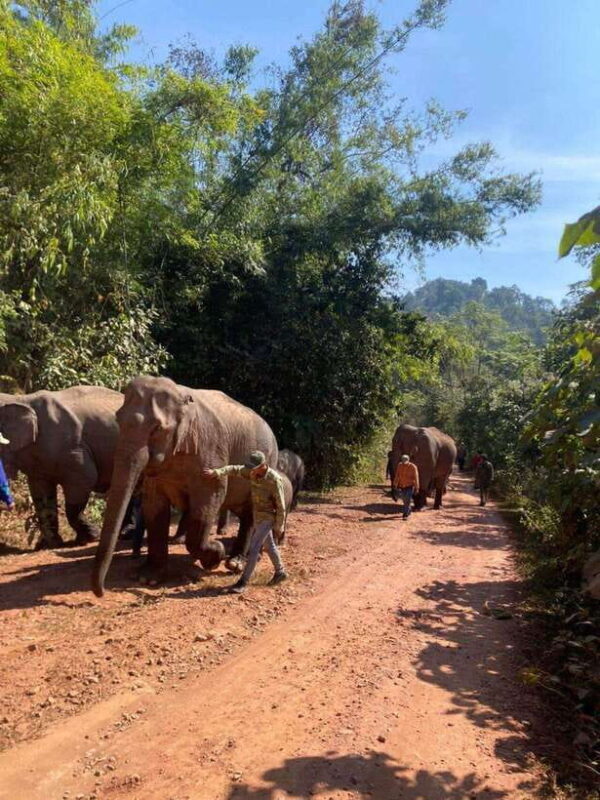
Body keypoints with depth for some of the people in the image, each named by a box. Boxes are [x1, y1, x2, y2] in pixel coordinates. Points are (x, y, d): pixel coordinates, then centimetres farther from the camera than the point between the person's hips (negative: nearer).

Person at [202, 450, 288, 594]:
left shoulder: (274, 480, -28)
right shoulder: (252, 472, -9)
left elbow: (281, 506, -21)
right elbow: (234, 469, -9)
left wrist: (279, 527, -15)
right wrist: (215, 472, -26)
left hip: (268, 518, -8)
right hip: (257, 516, 8)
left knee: (253, 549, -8)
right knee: (268, 545, 20)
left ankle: (243, 582, -1)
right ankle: (280, 572, 37)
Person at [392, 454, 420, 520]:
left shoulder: (413, 467, -17)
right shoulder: (400, 465, -5)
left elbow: (416, 477, -13)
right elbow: (397, 475, 3)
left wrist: (416, 487, -13)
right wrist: (395, 484, 5)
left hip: (410, 486, -5)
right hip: (402, 486, 5)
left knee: (407, 500, -13)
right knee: (404, 500, 15)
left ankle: (405, 515, -10)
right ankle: (408, 511, 37)